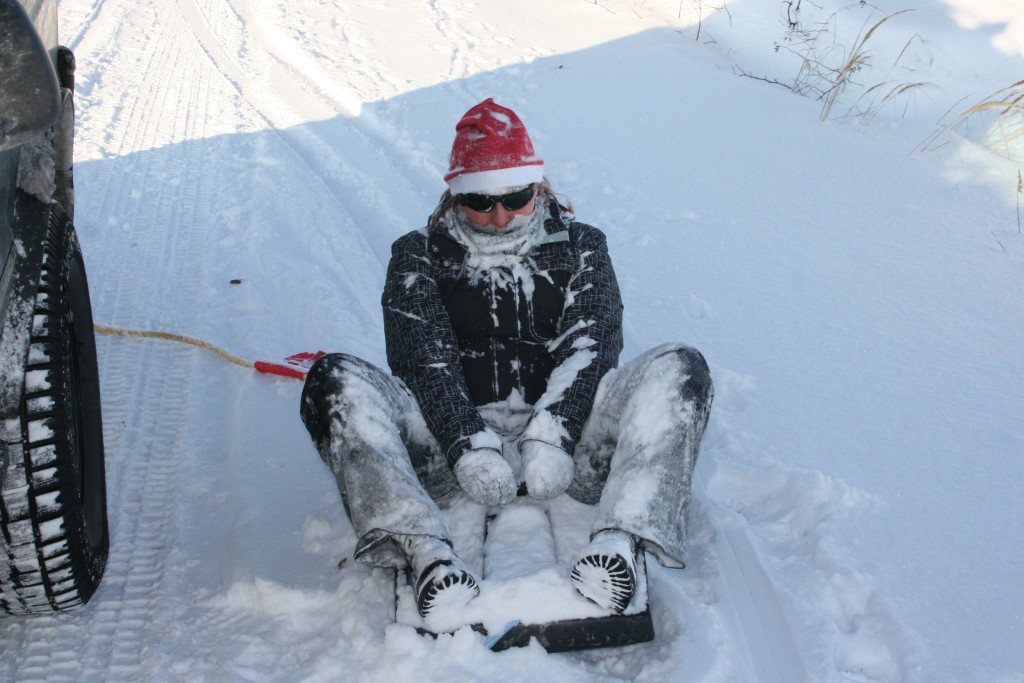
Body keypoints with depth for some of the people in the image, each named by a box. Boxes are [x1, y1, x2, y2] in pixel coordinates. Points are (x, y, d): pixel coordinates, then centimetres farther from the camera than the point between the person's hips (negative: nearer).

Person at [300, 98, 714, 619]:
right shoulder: (419, 258, 11)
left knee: (680, 370, -20)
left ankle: (620, 539, -39)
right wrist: (470, 449, -22)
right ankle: (427, 552, -40)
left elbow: (590, 347, -3)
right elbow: (424, 362, -4)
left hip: (566, 441, 1)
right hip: (454, 439, 0)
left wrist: (551, 439, -21)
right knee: (337, 382, -23)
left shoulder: (580, 248, 14)